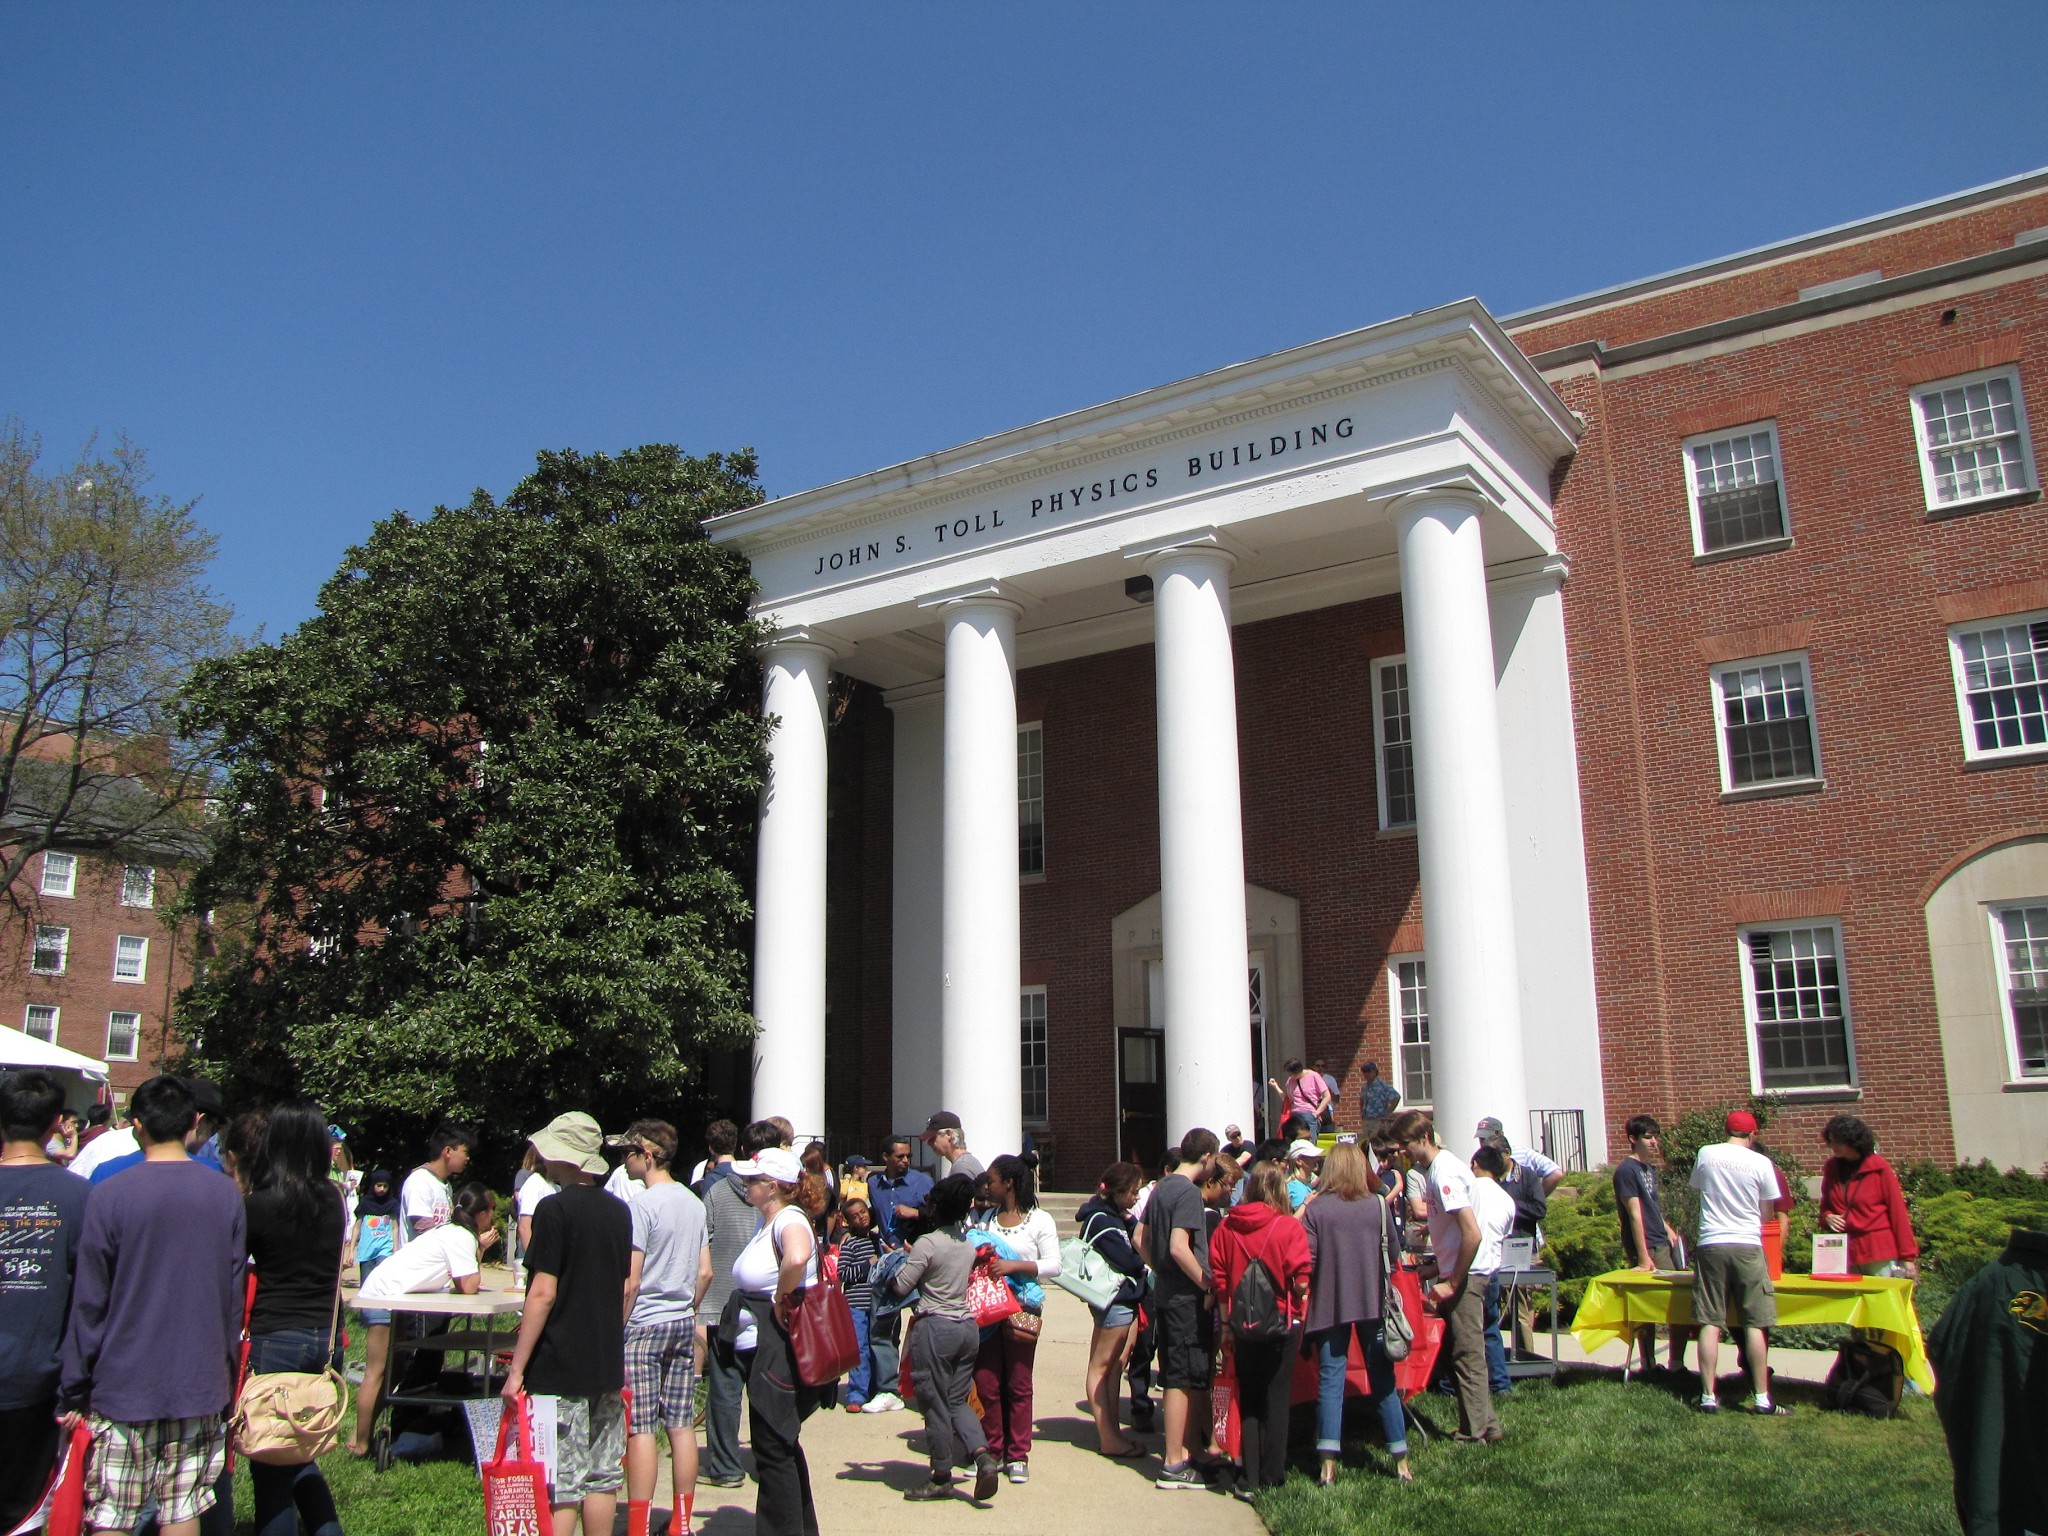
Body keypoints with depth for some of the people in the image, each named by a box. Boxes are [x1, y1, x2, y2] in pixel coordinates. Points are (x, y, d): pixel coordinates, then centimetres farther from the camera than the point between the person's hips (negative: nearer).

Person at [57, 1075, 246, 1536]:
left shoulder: (109, 1196, -10)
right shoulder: (226, 1194, 0)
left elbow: (89, 1304, -6)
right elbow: (234, 1295, 6)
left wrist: (73, 1393, 3)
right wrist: (226, 1375, 17)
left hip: (123, 1384, -2)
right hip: (200, 1384, 3)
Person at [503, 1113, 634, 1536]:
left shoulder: (555, 1209, -12)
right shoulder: (618, 1210, 8)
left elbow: (542, 1295, -16)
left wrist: (517, 1369, -12)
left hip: (559, 1369, -6)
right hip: (607, 1367, 7)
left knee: (558, 1486, -1)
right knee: (602, 1480, 11)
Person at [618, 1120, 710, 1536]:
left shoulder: (643, 1205, -13)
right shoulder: (694, 1203, 8)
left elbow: (631, 1282, -15)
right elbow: (704, 1273, 12)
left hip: (644, 1325, -7)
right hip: (683, 1323, 7)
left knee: (640, 1429, -3)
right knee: (681, 1425, 9)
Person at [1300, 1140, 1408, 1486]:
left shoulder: (1316, 1210, -8)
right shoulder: (1379, 1205, -3)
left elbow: (1306, 1262, -10)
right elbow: (1394, 1255, 6)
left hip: (1330, 1305, -1)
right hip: (1373, 1302, 1)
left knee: (1330, 1382, 3)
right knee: (1383, 1381, 10)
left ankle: (1327, 1464, 0)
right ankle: (1401, 1462, 15)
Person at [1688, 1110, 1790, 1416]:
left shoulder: (1706, 1154, 1)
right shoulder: (1760, 1163, -3)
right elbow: (1767, 1213, 6)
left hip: (1710, 1244, 1)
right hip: (1747, 1245, -1)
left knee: (1710, 1323, 4)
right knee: (1754, 1324, 4)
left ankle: (1708, 1396, 5)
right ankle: (1762, 1398, 6)